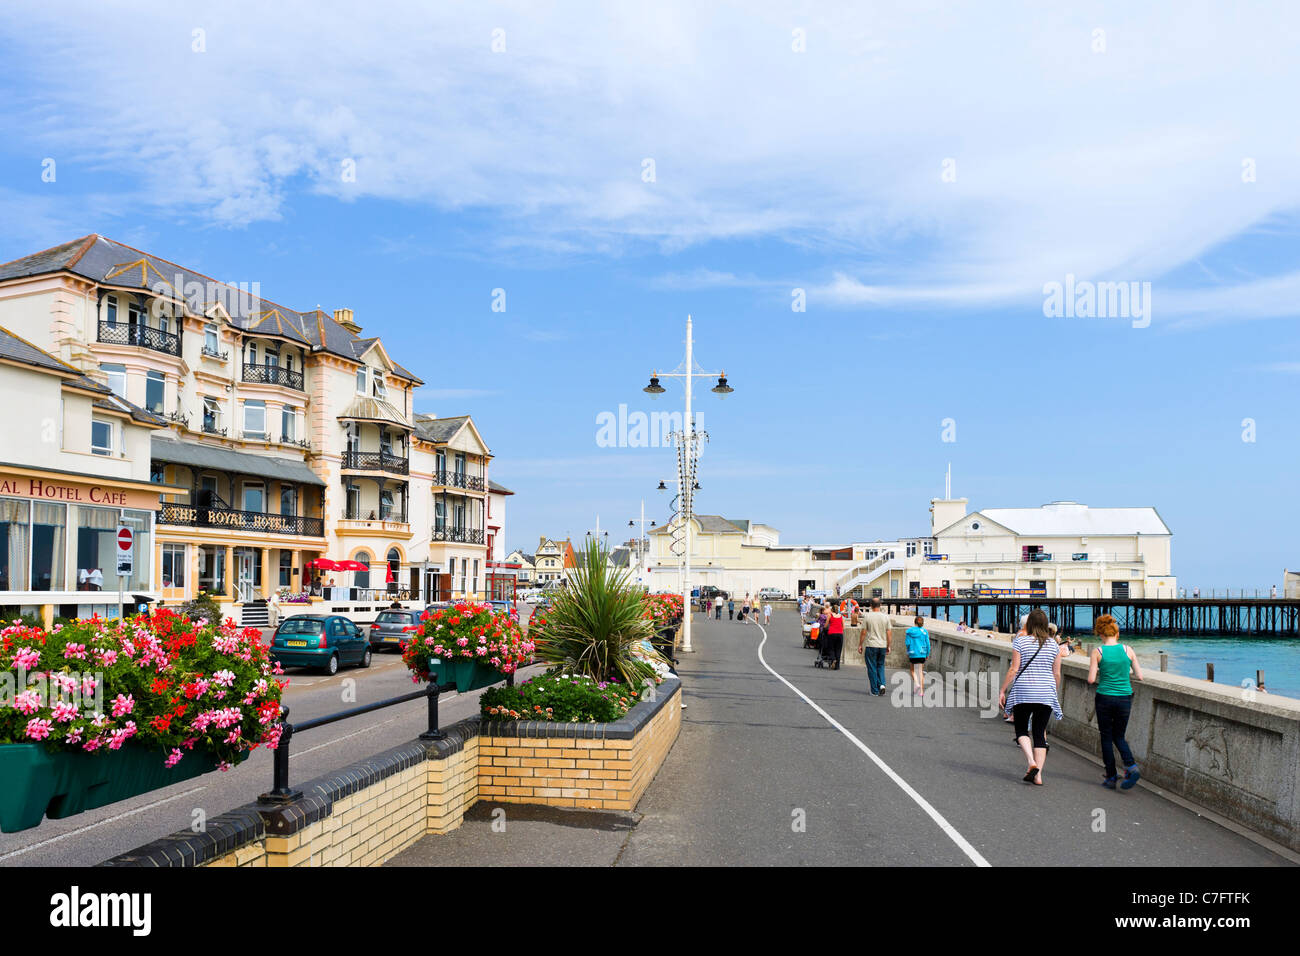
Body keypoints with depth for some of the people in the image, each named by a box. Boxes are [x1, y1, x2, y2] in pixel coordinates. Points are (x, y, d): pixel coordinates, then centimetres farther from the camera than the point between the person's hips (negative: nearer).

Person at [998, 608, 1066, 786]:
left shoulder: (1020, 641, -6)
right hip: (1046, 694, 3)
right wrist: (1054, 692, 22)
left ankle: (1031, 762, -13)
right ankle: (1038, 775, 3)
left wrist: (1002, 691, -2)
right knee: (1040, 733, 8)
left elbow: (1014, 669, -9)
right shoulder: (1053, 644, 4)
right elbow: (1057, 674, 8)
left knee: (1021, 730, 10)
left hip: (1023, 692, -3)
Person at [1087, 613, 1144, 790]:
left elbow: (1091, 679, -12)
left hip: (1105, 698, -2)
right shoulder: (1128, 650, -2)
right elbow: (1139, 676, 0)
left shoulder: (1097, 652, -8)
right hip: (1124, 698, 2)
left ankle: (1111, 777, 11)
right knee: (1119, 736, 18)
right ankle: (1131, 767, -6)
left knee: (1107, 737, 11)